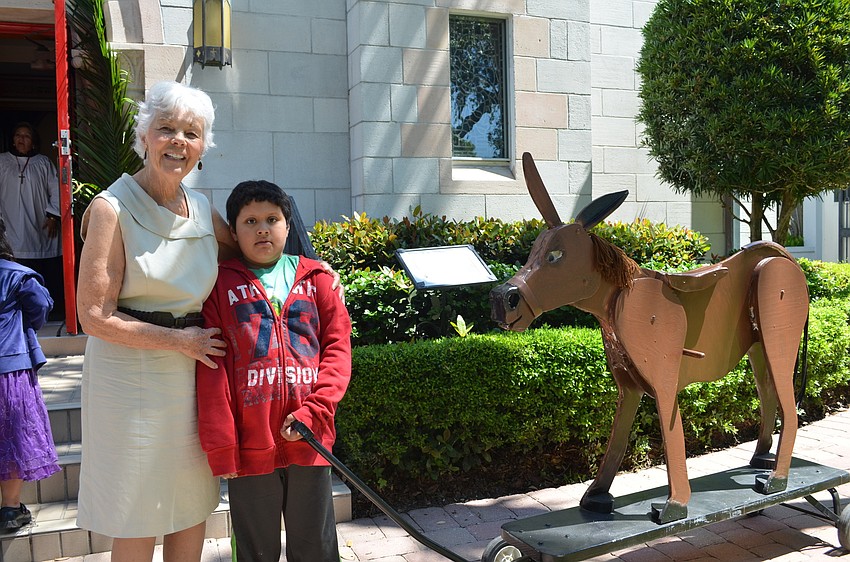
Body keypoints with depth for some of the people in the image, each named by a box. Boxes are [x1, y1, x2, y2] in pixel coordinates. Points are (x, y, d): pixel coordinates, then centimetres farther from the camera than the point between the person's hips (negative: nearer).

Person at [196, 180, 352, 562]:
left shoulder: (315, 278, 6)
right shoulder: (220, 284, 2)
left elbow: (337, 347, 1)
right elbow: (211, 367, -2)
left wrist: (313, 412, -12)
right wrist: (221, 444, -7)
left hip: (309, 440, 2)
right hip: (250, 445, -1)